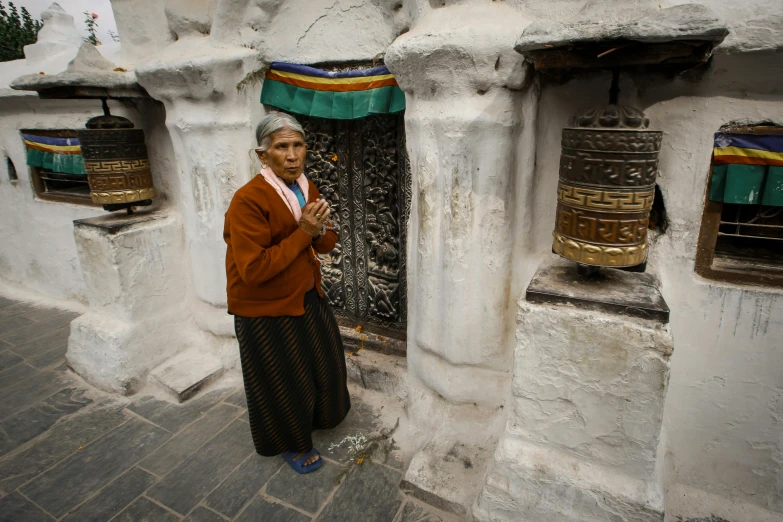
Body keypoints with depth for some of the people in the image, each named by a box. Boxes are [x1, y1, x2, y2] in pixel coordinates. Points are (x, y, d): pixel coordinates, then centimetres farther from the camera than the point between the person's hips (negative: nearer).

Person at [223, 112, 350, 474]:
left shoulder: (307, 188, -2)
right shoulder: (248, 200, -25)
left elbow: (327, 244, 5)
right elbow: (254, 270, -30)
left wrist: (319, 230, -19)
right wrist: (302, 233, -27)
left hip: (307, 296, 8)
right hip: (265, 309, -7)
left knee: (322, 360, 25)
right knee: (282, 379, 12)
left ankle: (316, 414, 56)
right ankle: (289, 443, 41)